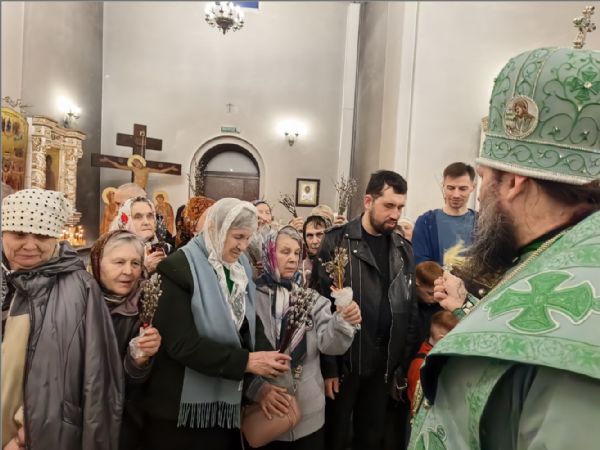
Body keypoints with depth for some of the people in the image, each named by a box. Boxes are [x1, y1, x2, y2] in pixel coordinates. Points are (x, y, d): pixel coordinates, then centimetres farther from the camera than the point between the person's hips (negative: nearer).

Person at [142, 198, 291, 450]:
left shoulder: (241, 270, 4)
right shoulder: (178, 269, -18)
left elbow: (251, 325, 4)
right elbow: (182, 344, -24)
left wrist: (268, 356, -15)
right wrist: (246, 361, -25)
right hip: (183, 408, -6)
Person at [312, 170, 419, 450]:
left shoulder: (404, 250, 5)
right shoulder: (336, 242, -10)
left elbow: (411, 310, 7)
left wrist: (404, 363, 5)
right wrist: (327, 366, -13)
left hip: (385, 364, 4)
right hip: (344, 361, -4)